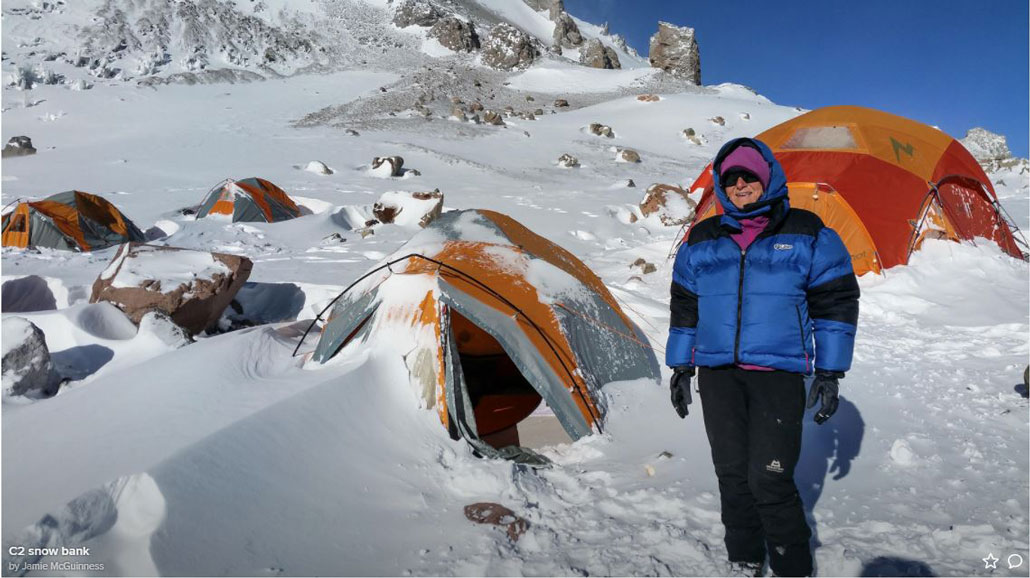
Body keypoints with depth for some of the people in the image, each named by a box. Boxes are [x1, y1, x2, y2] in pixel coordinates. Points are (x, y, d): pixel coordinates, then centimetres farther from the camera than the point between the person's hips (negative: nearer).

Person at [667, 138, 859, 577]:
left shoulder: (807, 235, 3)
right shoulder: (702, 241, 11)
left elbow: (836, 303, 4)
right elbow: (684, 307, 16)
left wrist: (829, 372, -1)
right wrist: (680, 368, 13)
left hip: (778, 375, -3)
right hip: (717, 375, 4)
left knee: (770, 481, -8)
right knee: (732, 476, 9)